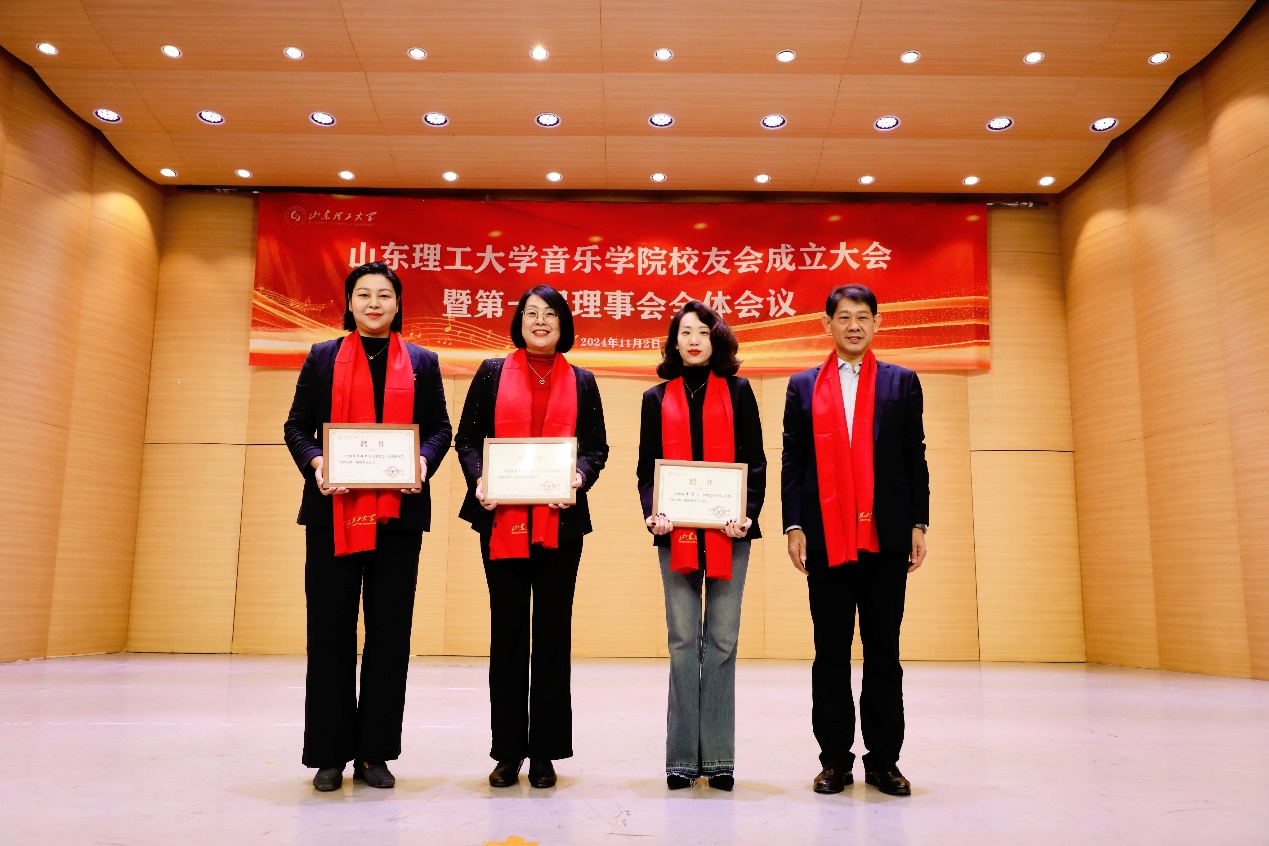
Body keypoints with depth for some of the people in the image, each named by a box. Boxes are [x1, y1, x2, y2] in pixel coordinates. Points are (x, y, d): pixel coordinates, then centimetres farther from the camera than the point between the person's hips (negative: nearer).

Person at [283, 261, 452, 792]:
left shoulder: (421, 362, 13)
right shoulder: (322, 358, 12)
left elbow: (440, 428, 9)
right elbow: (297, 425, 8)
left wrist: (425, 461, -11)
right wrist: (313, 463, -11)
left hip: (398, 512, 1)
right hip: (333, 511, 0)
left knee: (390, 631, 4)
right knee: (330, 631, 3)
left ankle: (375, 753, 15)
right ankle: (330, 754, 14)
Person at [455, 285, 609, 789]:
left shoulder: (581, 382, 11)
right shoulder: (492, 373, 9)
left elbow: (597, 446, 8)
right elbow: (467, 438, 6)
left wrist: (581, 476, -12)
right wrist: (478, 481, -11)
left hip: (561, 521, 1)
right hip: (502, 520, 0)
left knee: (553, 633, 5)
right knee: (507, 632, 5)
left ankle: (545, 753, 15)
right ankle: (508, 752, 16)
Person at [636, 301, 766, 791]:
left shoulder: (738, 392, 10)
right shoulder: (657, 398, 13)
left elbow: (755, 461, 6)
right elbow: (647, 468, 10)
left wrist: (748, 512, -9)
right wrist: (652, 514, -7)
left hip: (727, 532, 0)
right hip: (676, 533, 1)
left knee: (722, 641, 2)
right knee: (683, 642, 2)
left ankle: (718, 756, 9)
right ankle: (682, 758, 8)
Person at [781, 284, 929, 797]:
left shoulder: (902, 383, 11)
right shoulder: (803, 387, 11)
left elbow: (915, 459, 8)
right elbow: (791, 462, 7)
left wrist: (918, 524, 1)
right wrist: (793, 527, -2)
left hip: (885, 536, 0)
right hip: (826, 537, 0)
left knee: (884, 651, 6)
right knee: (831, 653, 6)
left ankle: (883, 759, 16)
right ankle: (835, 758, 15)